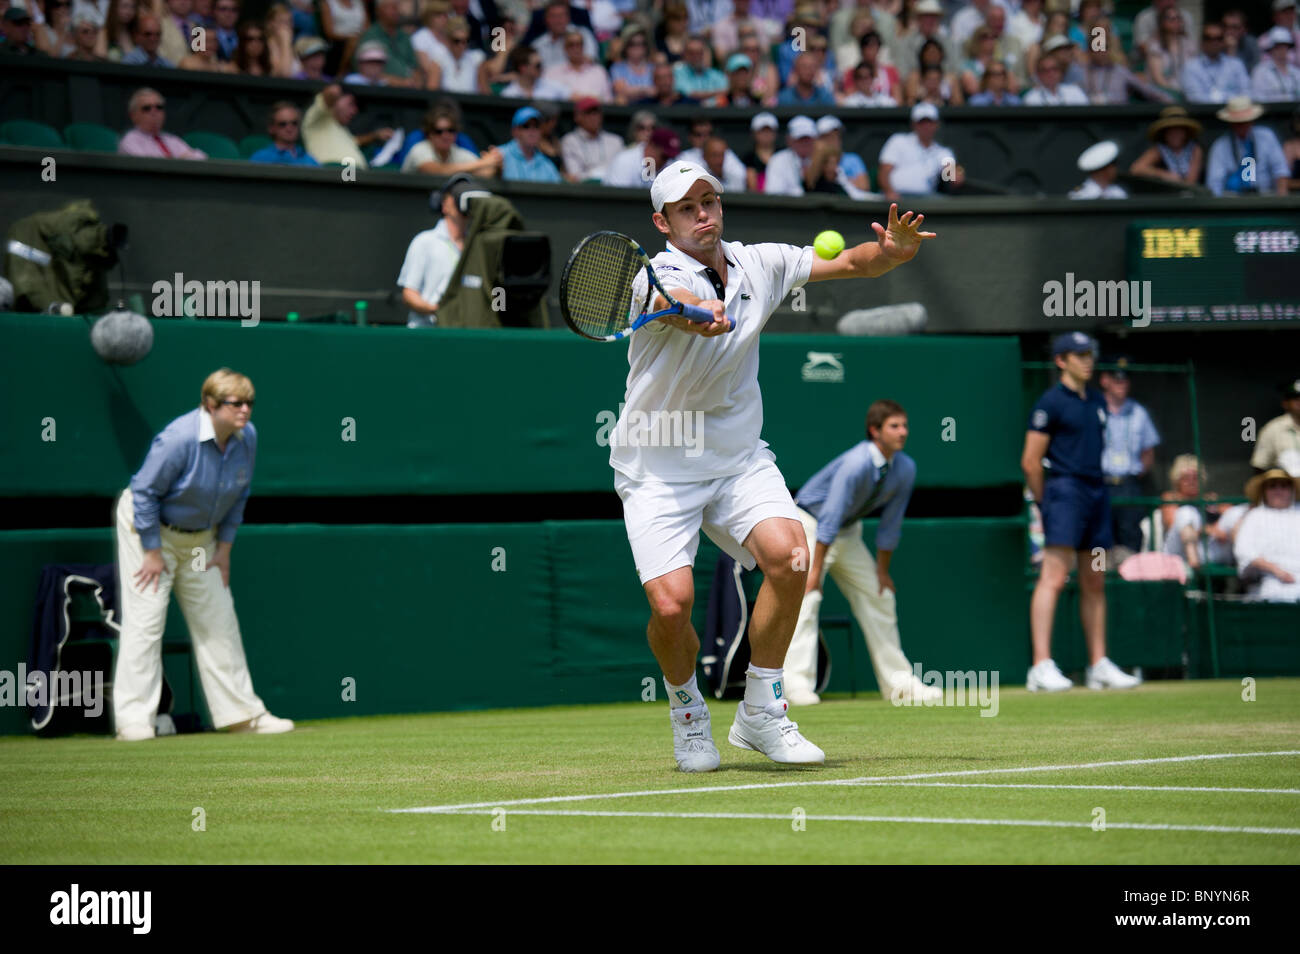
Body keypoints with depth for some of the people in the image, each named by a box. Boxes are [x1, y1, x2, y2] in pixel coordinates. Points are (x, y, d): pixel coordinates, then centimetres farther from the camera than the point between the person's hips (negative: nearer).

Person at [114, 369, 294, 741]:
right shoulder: (179, 438, -29)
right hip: (148, 528, -7)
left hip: (199, 537, 7)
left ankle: (241, 712, 16)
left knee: (218, 621, 9)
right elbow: (145, 492, -22)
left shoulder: (247, 438, -10)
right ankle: (134, 720, -12)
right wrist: (153, 553, -19)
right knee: (146, 619, -13)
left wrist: (224, 548, 3)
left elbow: (238, 497, 5)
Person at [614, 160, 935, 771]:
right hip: (658, 466, -4)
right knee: (671, 602, -20)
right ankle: (687, 713, 12)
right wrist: (700, 313, -63)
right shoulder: (657, 277, -15)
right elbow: (678, 301, -39)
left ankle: (760, 713, -6)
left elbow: (848, 263, 9)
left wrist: (892, 251, -14)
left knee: (788, 553, -23)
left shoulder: (759, 264, 3)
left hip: (739, 457, 4)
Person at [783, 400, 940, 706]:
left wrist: (882, 570, 5)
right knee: (807, 598, -19)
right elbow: (829, 518, -31)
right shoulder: (857, 463, -31)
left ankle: (898, 682, 17)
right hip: (811, 524, -8)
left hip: (848, 532, 8)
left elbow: (891, 523, 1)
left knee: (879, 598, 8)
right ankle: (798, 686, -20)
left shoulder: (905, 469, -10)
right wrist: (816, 569, -31)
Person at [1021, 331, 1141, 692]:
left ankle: (1098, 664, 15)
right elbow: (1030, 462, -7)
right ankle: (1042, 666, -19)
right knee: (1054, 577, -14)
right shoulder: (1051, 402, -6)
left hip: (1097, 492, 8)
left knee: (1095, 582, 10)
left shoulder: (1097, 402, 17)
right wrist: (1045, 504, -2)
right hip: (1065, 489, -8)